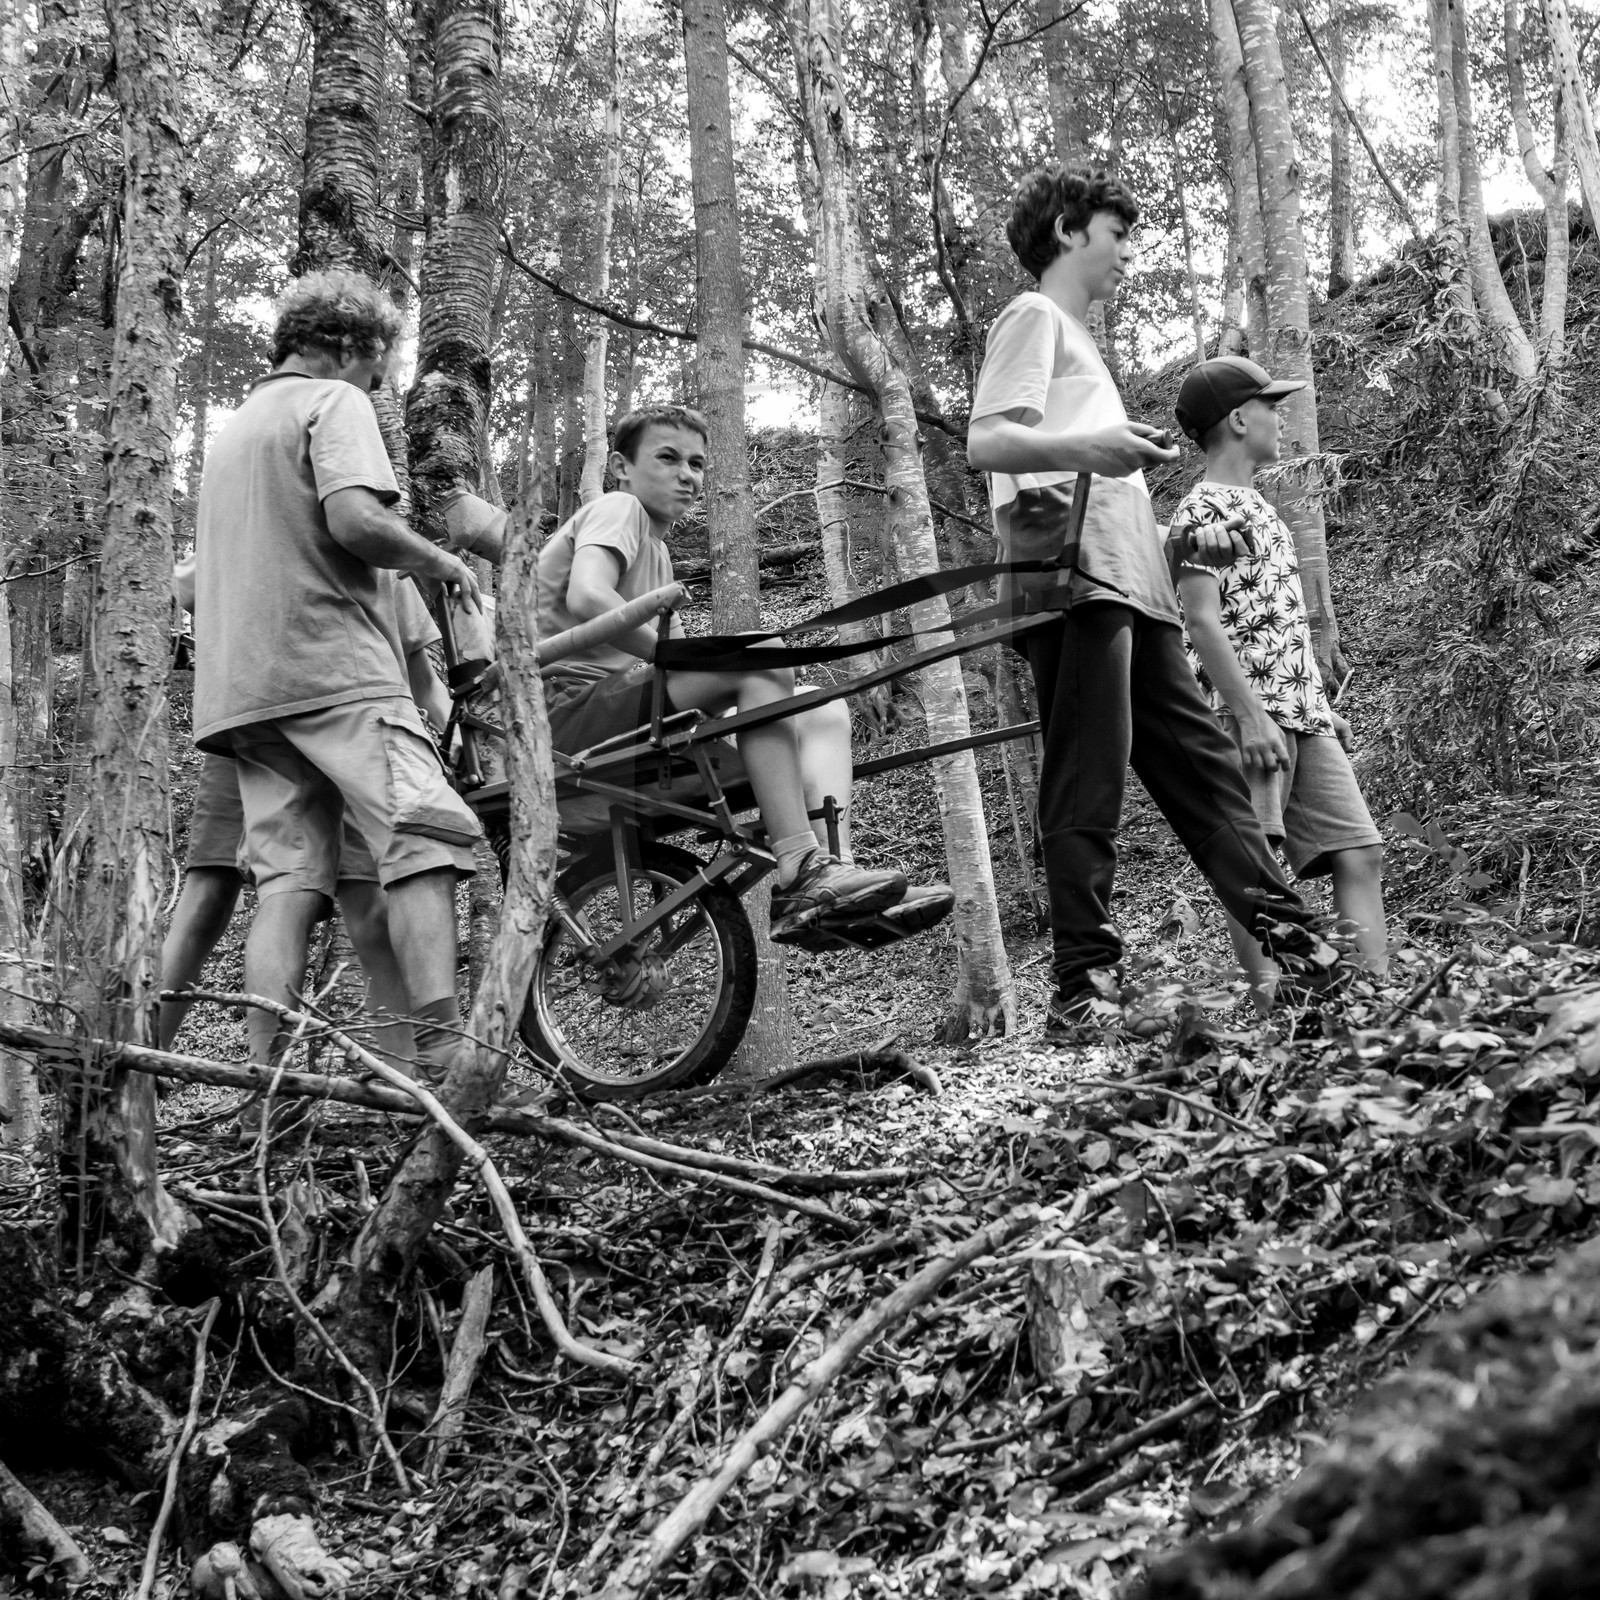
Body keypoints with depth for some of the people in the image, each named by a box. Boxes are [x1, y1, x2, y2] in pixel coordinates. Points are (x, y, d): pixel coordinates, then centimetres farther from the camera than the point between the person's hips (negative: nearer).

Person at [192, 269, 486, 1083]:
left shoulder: (232, 428, 29)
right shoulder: (336, 403, 1)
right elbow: (355, 521, -16)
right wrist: (440, 560, -2)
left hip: (239, 682, 8)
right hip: (332, 661, -8)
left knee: (288, 877, 3)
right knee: (424, 839, -14)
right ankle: (442, 1052, -28)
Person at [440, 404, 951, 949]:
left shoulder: (657, 551, 28)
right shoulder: (618, 508, -1)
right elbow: (587, 598, -20)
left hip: (622, 711, 9)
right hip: (570, 705, -9)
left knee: (823, 712, -3)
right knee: (761, 660, -29)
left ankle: (835, 869, -26)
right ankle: (798, 874, -35)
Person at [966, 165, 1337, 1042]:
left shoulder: (1075, 337, 32)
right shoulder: (1035, 318, 4)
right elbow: (986, 442, -12)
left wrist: (1187, 537, 21)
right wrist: (1087, 446, -29)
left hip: (1129, 586, 10)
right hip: (1074, 579, -10)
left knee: (1201, 765, 6)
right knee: (1087, 790, -12)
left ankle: (1297, 948, 6)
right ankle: (1080, 994, -11)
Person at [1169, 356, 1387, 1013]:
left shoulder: (1255, 506, 23)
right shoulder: (1204, 508, -6)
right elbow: (1203, 621, -15)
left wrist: (1321, 706, 23)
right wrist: (1250, 714, -22)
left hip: (1301, 713, 9)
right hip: (1251, 716, -9)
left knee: (1359, 852, 1)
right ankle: (1277, 1010, -13)